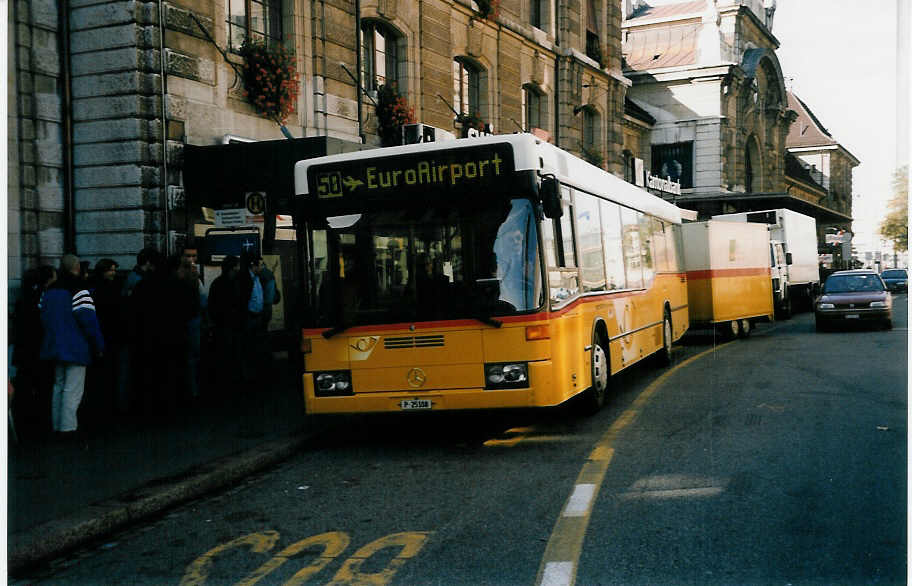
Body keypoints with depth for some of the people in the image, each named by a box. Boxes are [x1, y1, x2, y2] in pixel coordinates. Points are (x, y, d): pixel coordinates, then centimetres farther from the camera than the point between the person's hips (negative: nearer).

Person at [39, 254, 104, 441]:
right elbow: (88, 319, -19)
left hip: (55, 347, 8)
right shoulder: (78, 290, -15)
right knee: (73, 389, -6)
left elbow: (43, 316, 16)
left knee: (59, 386, 18)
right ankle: (68, 427, -9)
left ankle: (57, 425, 22)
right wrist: (99, 346, -12)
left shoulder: (49, 291, 10)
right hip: (76, 348, -8)